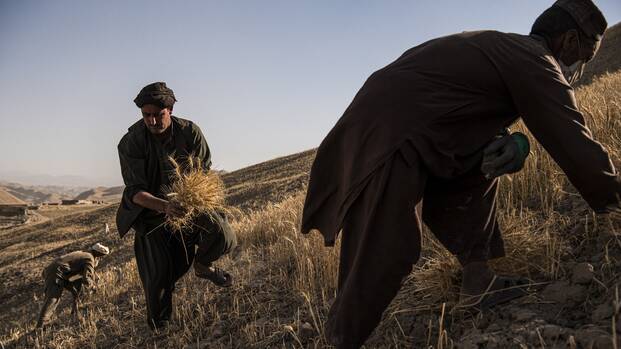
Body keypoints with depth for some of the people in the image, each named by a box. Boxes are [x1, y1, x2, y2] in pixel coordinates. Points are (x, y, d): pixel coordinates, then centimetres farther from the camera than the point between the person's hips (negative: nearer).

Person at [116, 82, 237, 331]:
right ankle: (158, 326, 19)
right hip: (150, 208, -2)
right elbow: (135, 191, -23)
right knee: (159, 271, -10)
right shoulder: (131, 142, -20)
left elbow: (204, 172, -6)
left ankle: (202, 265, 15)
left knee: (222, 235, -21)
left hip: (187, 203, 2)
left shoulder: (190, 132, -14)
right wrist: (164, 206, -43)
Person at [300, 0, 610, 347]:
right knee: (384, 259, -10)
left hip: (399, 128, 10)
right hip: (387, 139, -10)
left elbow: (482, 118, 27)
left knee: (481, 168, 17)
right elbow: (574, 144, -5)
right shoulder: (535, 61, -8)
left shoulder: (505, 48, 20)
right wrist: (614, 199, 8)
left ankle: (477, 278, 17)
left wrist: (513, 143, 5)